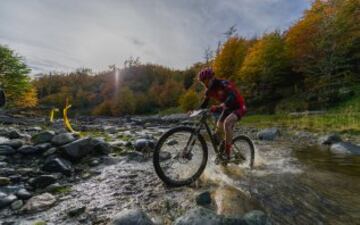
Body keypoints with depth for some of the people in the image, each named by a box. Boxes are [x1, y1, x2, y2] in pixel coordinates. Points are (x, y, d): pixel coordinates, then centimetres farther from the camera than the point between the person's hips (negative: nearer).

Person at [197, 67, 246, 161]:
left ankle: (227, 153, -20)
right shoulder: (209, 90, -5)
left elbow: (231, 98, -43)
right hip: (228, 108, 8)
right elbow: (204, 104, 1)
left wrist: (218, 107, -57)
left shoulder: (223, 84, -27)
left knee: (227, 123, -32)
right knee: (218, 132, 1)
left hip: (239, 107, -7)